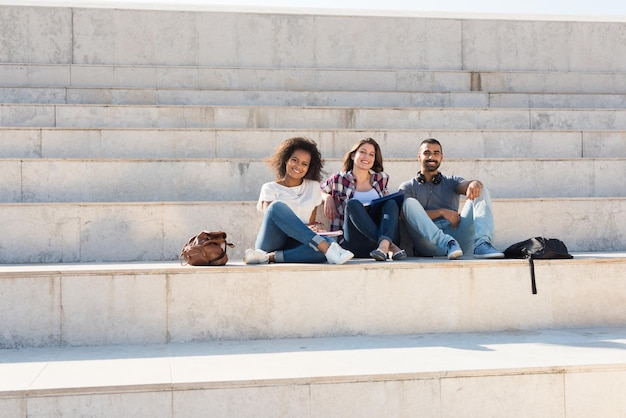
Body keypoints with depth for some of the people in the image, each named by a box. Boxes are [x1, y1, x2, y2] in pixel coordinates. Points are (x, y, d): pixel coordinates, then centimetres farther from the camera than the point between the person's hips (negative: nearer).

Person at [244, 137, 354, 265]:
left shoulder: (313, 187, 18)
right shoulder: (270, 188, 10)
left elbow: (311, 223, 13)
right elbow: (270, 220, -7)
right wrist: (303, 228, -24)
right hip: (272, 243, -2)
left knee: (328, 241, -31)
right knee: (277, 206, -31)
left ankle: (269, 257, -36)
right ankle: (327, 249, -40)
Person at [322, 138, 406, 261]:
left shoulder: (381, 179, 18)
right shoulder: (339, 180, 10)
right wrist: (327, 197, 3)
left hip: (383, 232, 2)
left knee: (391, 203, -21)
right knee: (353, 204, -27)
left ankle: (384, 245, -51)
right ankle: (390, 247, -42)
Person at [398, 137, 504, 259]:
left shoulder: (451, 182, 25)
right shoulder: (408, 187, 18)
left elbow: (465, 185, 1)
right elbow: (410, 215, 0)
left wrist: (474, 184, -25)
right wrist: (441, 212, -11)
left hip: (457, 235, 2)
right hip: (429, 240, -2)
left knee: (480, 191, -8)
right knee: (409, 202, -25)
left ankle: (482, 244, -34)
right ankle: (447, 243, -44)